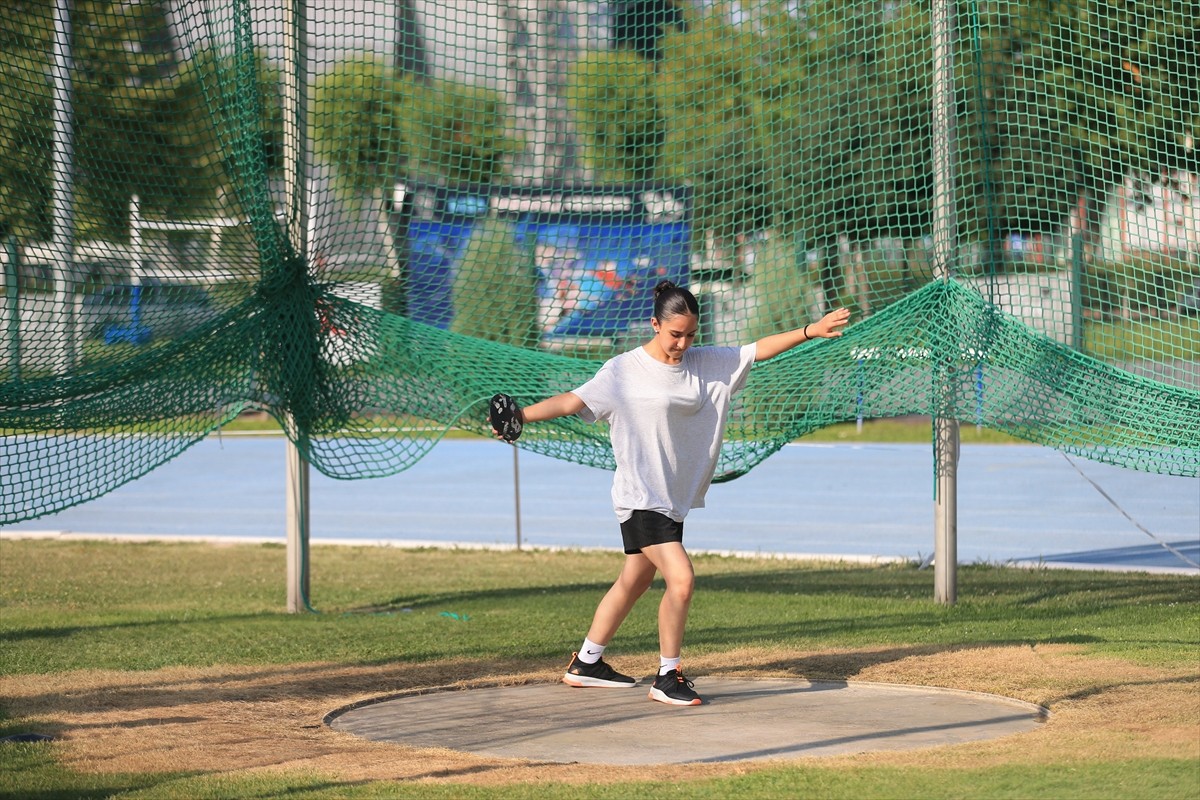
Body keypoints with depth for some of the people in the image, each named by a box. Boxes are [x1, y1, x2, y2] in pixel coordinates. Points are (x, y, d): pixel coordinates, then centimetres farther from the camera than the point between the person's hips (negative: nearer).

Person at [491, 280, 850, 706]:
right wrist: (523, 415, -28)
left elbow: (757, 350, 11)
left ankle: (585, 664, 33)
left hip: (673, 498, 7)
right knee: (681, 579, -20)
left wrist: (810, 331, 4)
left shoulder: (708, 364, 8)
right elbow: (573, 401, -14)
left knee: (634, 582, 17)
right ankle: (667, 678, -8)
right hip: (640, 498, -7)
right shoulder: (623, 371, -8)